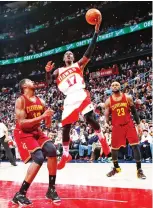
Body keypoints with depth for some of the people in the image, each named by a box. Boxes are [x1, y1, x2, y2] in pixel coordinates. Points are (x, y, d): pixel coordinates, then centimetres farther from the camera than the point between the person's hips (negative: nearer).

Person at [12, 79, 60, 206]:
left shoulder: (40, 101, 7)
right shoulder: (20, 101, -14)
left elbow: (47, 124, 12)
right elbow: (21, 123, -25)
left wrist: (48, 117, -11)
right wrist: (41, 117, -29)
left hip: (36, 131, 7)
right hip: (23, 134, -7)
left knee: (52, 150, -15)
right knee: (39, 158, -24)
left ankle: (51, 190, -2)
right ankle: (20, 194, -14)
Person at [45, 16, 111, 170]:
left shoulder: (79, 65, 14)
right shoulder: (58, 71, 21)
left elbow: (89, 52, 1)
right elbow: (48, 80, 7)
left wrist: (96, 31, -9)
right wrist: (48, 71, -16)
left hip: (82, 96, -2)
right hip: (69, 100, 2)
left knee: (90, 119, -15)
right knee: (65, 127, 2)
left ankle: (102, 140, 12)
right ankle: (65, 155, 16)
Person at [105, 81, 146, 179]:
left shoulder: (128, 97, 0)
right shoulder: (108, 101, 0)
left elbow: (134, 111, 5)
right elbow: (107, 115, 6)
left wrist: (138, 124, 2)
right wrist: (107, 124, -13)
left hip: (129, 124, 0)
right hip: (116, 126, 1)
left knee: (135, 145, -8)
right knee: (114, 148, 6)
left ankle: (139, 169, 0)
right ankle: (116, 168, 29)